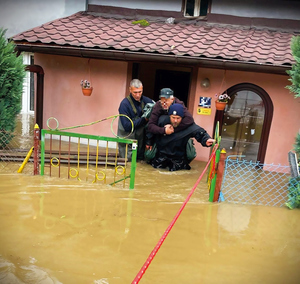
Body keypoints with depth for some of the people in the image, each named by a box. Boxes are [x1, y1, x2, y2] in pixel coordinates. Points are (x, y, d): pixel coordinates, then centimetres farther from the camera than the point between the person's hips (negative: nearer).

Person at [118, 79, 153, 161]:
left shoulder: (146, 100, 0)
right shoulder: (124, 104, -16)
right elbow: (127, 126, -19)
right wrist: (144, 119, -21)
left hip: (141, 138, 5)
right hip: (128, 139, -4)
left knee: (141, 159, 8)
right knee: (129, 160, -4)